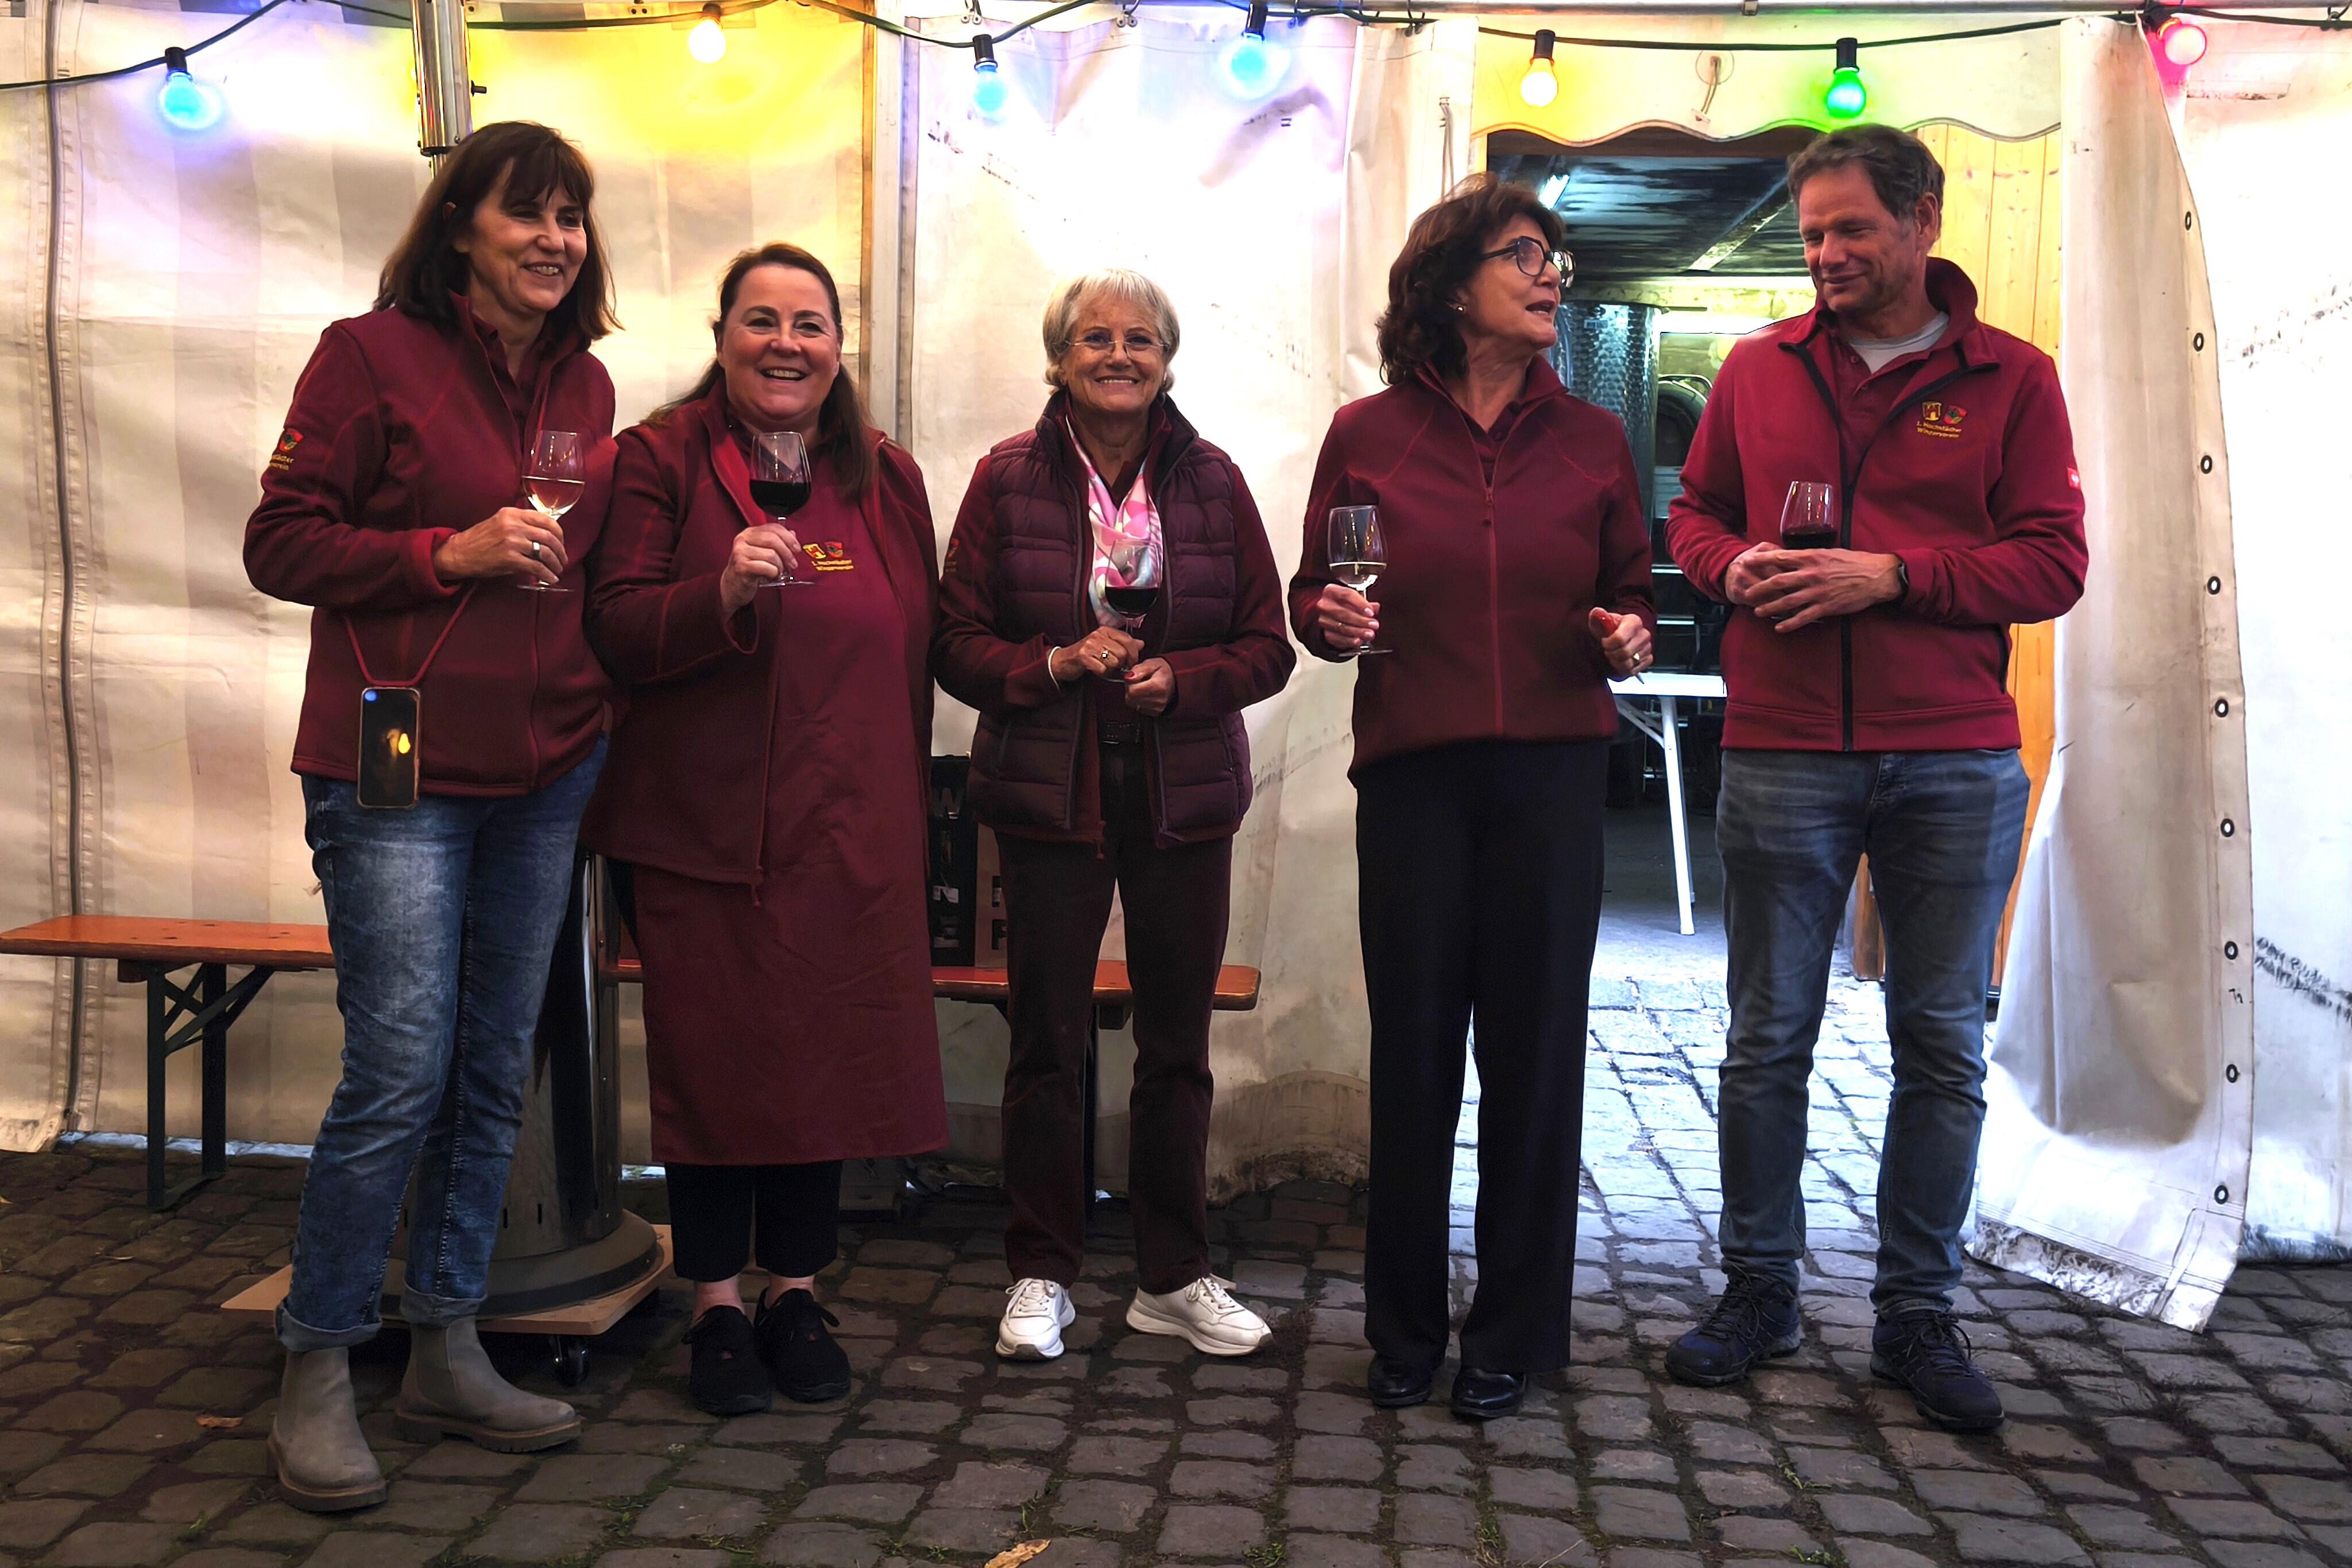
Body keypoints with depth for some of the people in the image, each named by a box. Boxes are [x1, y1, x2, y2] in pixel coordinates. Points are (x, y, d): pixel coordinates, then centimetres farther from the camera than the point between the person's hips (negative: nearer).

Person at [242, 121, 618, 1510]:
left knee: (496, 1074, 10)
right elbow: (282, 544, -5)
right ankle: (317, 1372, 12)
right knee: (400, 1075, -7)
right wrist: (451, 553, -15)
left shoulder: (585, 382, 12)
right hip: (398, 769, -6)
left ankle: (449, 1354, 23)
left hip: (546, 771, 6)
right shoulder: (373, 354, -3)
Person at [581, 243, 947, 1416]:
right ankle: (718, 1308, 19)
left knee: (826, 1051, 8)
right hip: (700, 825, -3)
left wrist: (900, 807, 15)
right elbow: (617, 631, -9)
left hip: (848, 833, 3)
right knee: (711, 1057, 2)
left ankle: (797, 1293, 25)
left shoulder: (887, 478, 10)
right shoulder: (660, 460, -1)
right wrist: (728, 592, -27)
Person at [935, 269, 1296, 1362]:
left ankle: (1174, 1278, 23)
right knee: (1047, 1041, 5)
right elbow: (957, 644, 0)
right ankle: (1040, 1275, 21)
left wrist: (1180, 678, -14)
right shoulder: (1008, 478, 1)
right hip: (1049, 795, -1)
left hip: (1185, 798, 2)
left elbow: (1267, 646, 4)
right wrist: (1055, 664, -16)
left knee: (1178, 1043, 8)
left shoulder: (1211, 480, 4)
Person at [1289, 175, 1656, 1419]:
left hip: (1553, 769, 1)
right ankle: (1405, 1329, 21)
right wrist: (1330, 618, -10)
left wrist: (1628, 638, -5)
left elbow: (1631, 592, 16)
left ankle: (1513, 1332, 20)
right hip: (1413, 769, -1)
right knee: (1413, 1046, 3)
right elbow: (1308, 596, 11)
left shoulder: (1591, 441, 10)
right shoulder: (1366, 437, 5)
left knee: (1534, 1044, 3)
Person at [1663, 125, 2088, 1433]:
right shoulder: (1759, 369, 10)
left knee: (1945, 1046, 6)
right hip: (1782, 752, 1)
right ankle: (1760, 1291, 22)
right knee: (1768, 1036, 6)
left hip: (1957, 762, 0)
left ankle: (1920, 1313, 21)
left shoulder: (2013, 378, 4)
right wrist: (1736, 565, -7)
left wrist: (1892, 573, -14)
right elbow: (1694, 515, 16)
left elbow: (2054, 562, -1)